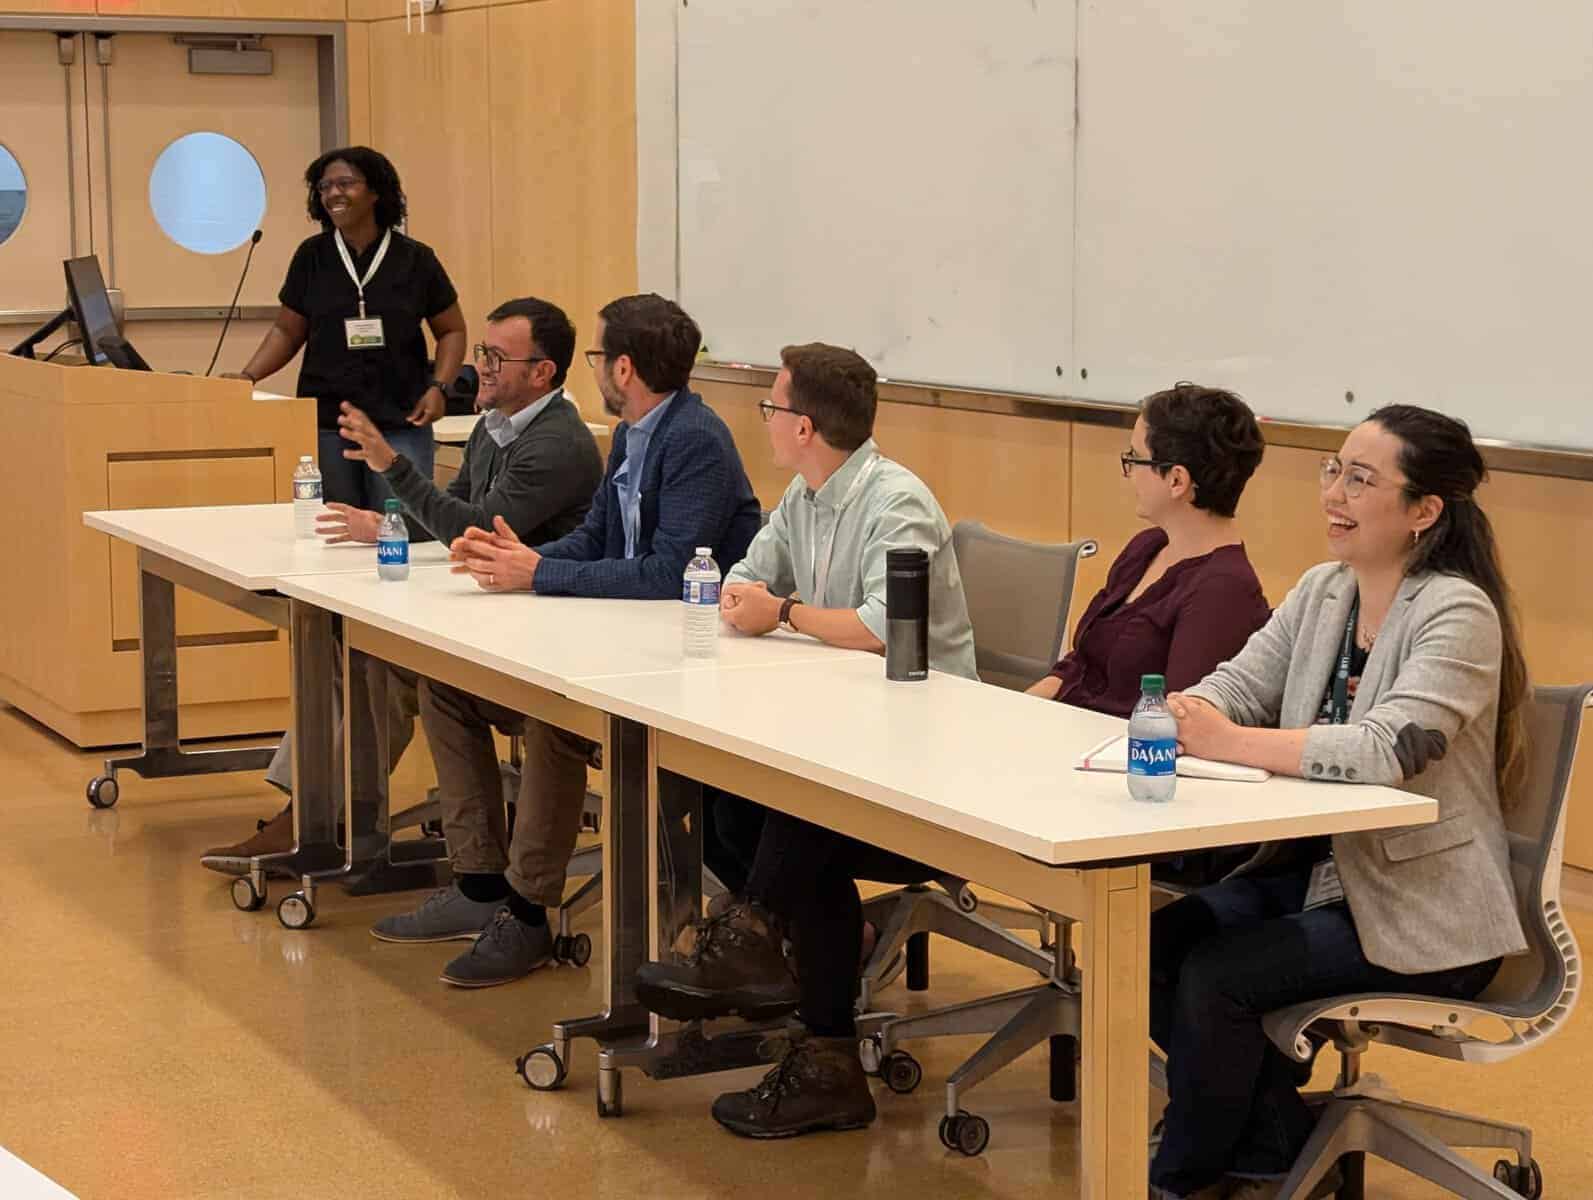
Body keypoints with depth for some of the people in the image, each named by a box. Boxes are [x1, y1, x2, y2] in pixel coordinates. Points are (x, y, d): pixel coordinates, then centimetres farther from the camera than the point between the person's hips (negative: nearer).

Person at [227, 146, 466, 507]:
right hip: (325, 423, 1)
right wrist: (247, 376, -2)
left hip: (400, 423, -1)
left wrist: (438, 387, -6)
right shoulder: (311, 256, 5)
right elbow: (287, 331, 12)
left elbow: (452, 330, 9)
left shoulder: (415, 259, 2)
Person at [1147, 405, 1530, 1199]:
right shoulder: (1323, 591, 6)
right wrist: (1180, 717, -23)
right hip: (1318, 869, 8)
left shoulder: (1457, 615, -18)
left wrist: (1230, 743, -34)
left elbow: (1386, 749, -31)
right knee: (1156, 945, -10)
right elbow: (1237, 685, 1)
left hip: (1419, 913, -8)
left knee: (1215, 976, -20)